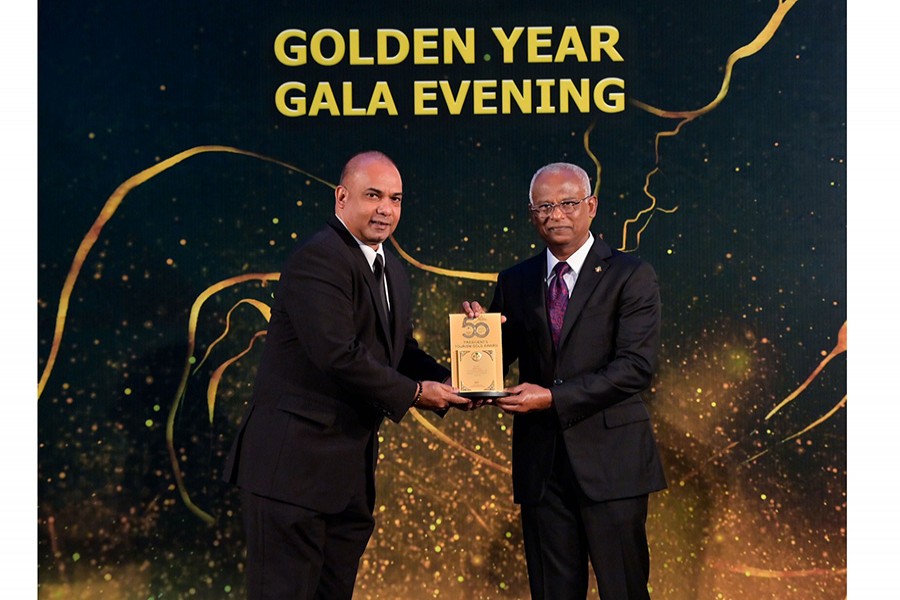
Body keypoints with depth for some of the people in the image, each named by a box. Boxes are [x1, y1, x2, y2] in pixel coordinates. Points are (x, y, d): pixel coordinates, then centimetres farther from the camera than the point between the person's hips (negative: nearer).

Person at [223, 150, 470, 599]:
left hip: (350, 466, 10)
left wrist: (447, 384, 0)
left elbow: (402, 351, 20)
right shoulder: (317, 260, -15)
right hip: (294, 460, -9)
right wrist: (413, 393, -15)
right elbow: (338, 354, -24)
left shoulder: (392, 272, 17)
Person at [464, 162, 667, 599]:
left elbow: (637, 366, -12)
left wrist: (554, 398, -18)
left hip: (610, 461, -3)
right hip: (540, 462, 4)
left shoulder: (630, 276, -2)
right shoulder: (514, 283, 11)